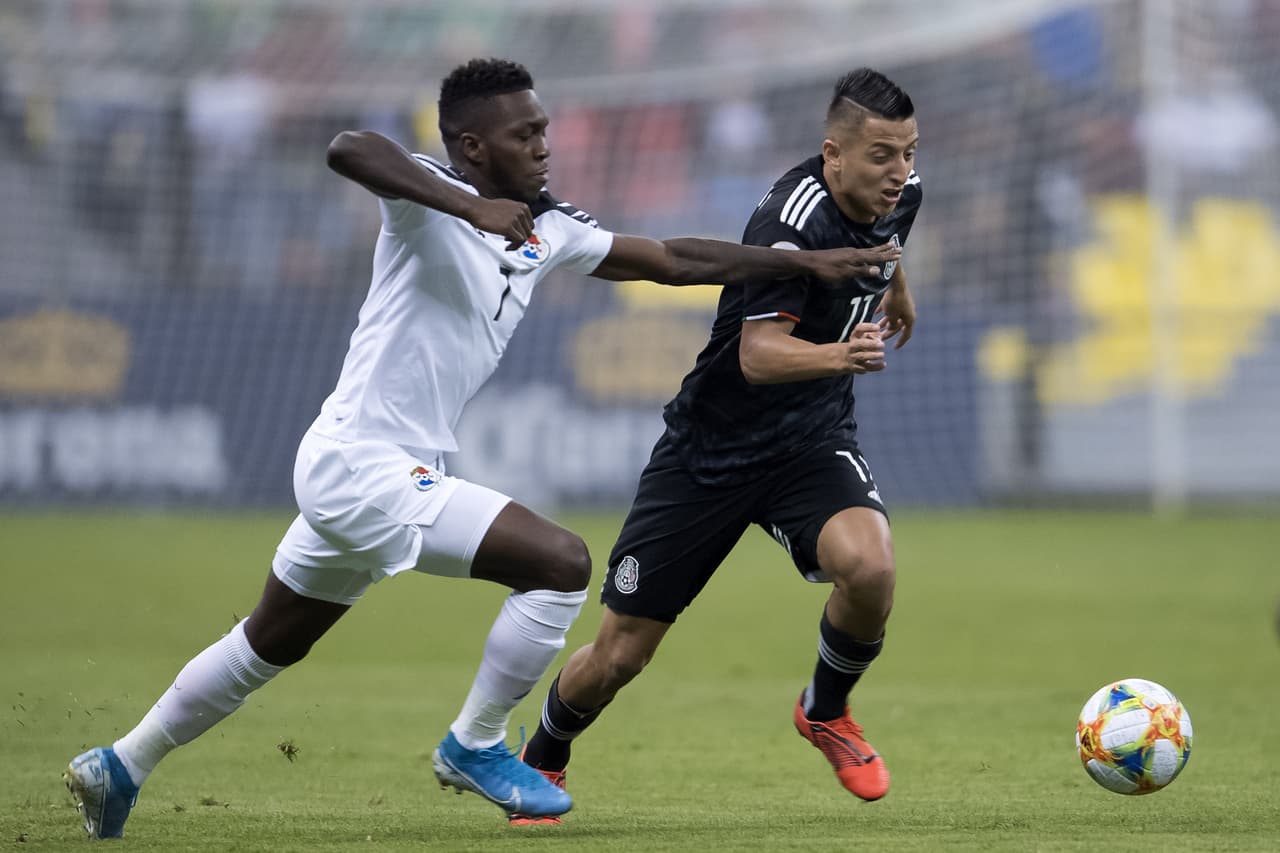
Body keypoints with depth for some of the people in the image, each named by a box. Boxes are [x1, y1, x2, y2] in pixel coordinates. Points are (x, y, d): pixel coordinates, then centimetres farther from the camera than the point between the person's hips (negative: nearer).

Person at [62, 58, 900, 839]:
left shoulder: (548, 232, 9)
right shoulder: (436, 200, -15)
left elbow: (672, 260, 14)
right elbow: (350, 149, -36)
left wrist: (807, 262, 11)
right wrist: (470, 207, -42)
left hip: (346, 469, 9)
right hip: (364, 466, -9)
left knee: (268, 647, 23)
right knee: (562, 561, -14)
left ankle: (122, 766, 36)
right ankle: (476, 745, 1)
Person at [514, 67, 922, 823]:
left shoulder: (899, 194, -5)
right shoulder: (794, 220, -27)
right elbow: (759, 354, -38)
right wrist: (838, 355, -57)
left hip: (812, 436, 4)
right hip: (713, 444, -4)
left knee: (870, 567, -29)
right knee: (617, 657, 1)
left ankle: (826, 711, 2)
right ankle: (542, 763, 33)